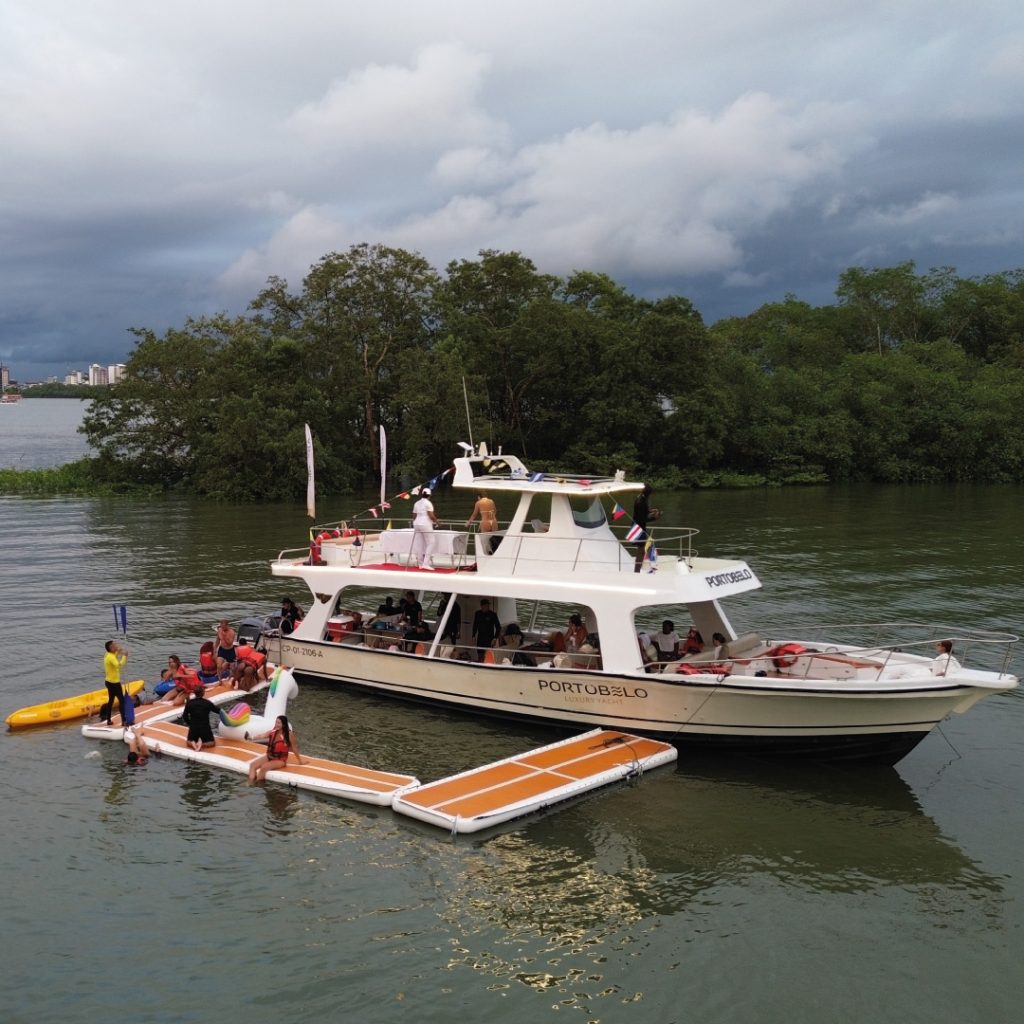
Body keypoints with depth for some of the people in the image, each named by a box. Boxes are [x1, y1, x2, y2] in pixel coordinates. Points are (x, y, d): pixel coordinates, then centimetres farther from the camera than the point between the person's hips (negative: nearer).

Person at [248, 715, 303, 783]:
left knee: (264, 767, -28)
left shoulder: (289, 734, -15)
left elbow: (294, 748, -6)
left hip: (280, 760, -6)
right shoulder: (273, 732, -3)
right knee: (253, 765, -13)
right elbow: (262, 735, -16)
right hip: (269, 756, 6)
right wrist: (251, 738, -36)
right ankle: (250, 785, -20)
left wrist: (300, 761, 3)